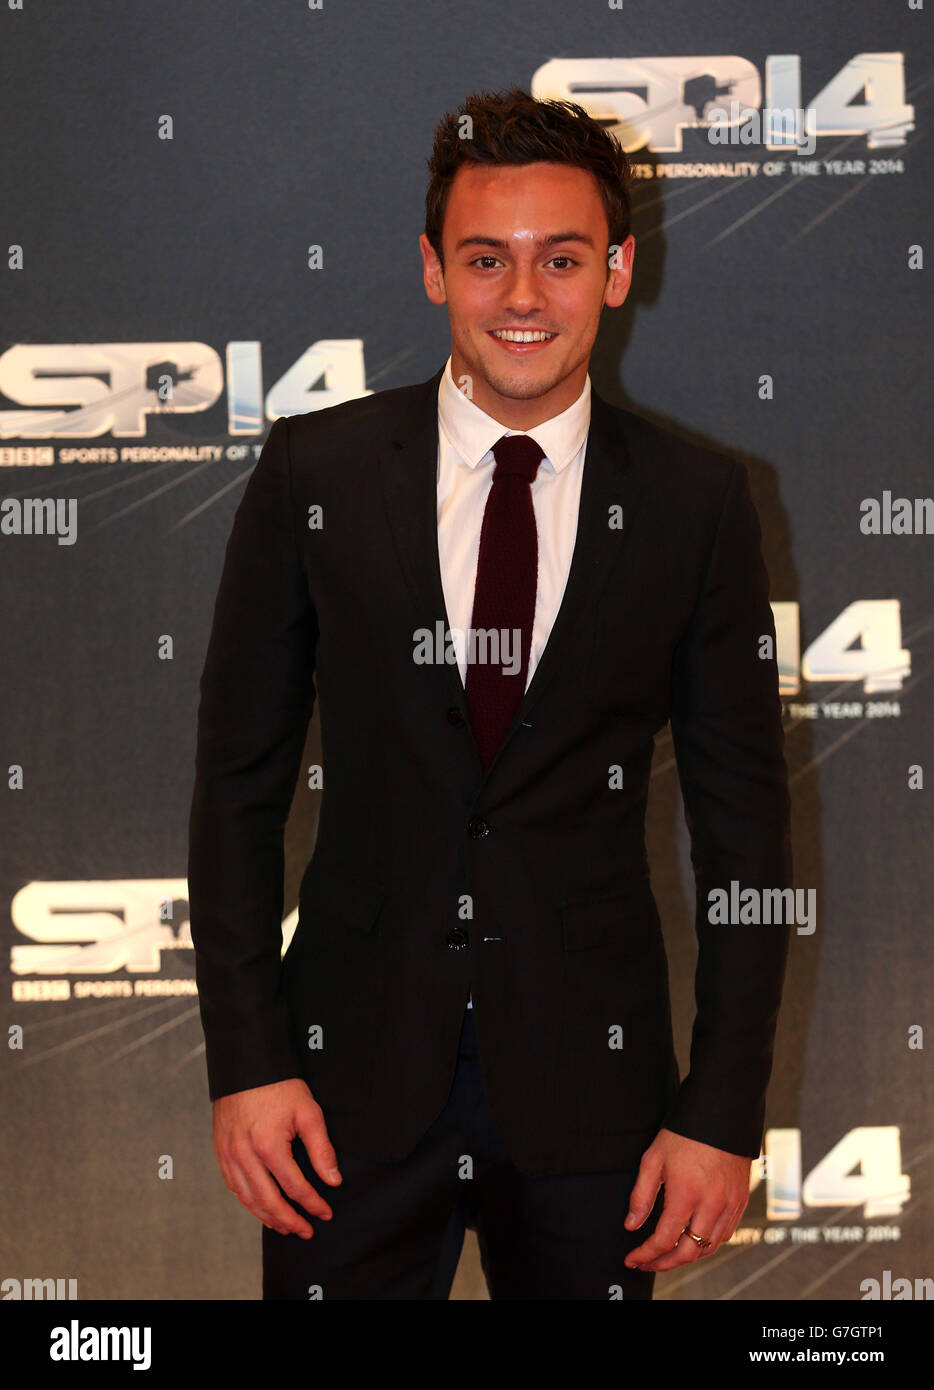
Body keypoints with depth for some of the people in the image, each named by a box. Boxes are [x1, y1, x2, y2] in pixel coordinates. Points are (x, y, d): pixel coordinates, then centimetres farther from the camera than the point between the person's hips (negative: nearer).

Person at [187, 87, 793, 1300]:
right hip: (354, 1068, 0)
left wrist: (723, 1112, -3)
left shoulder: (698, 501, -2)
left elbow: (744, 825, 1)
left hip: (589, 1079, 0)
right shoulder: (312, 471, -1)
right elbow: (238, 781, 2)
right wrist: (245, 1060, -4)